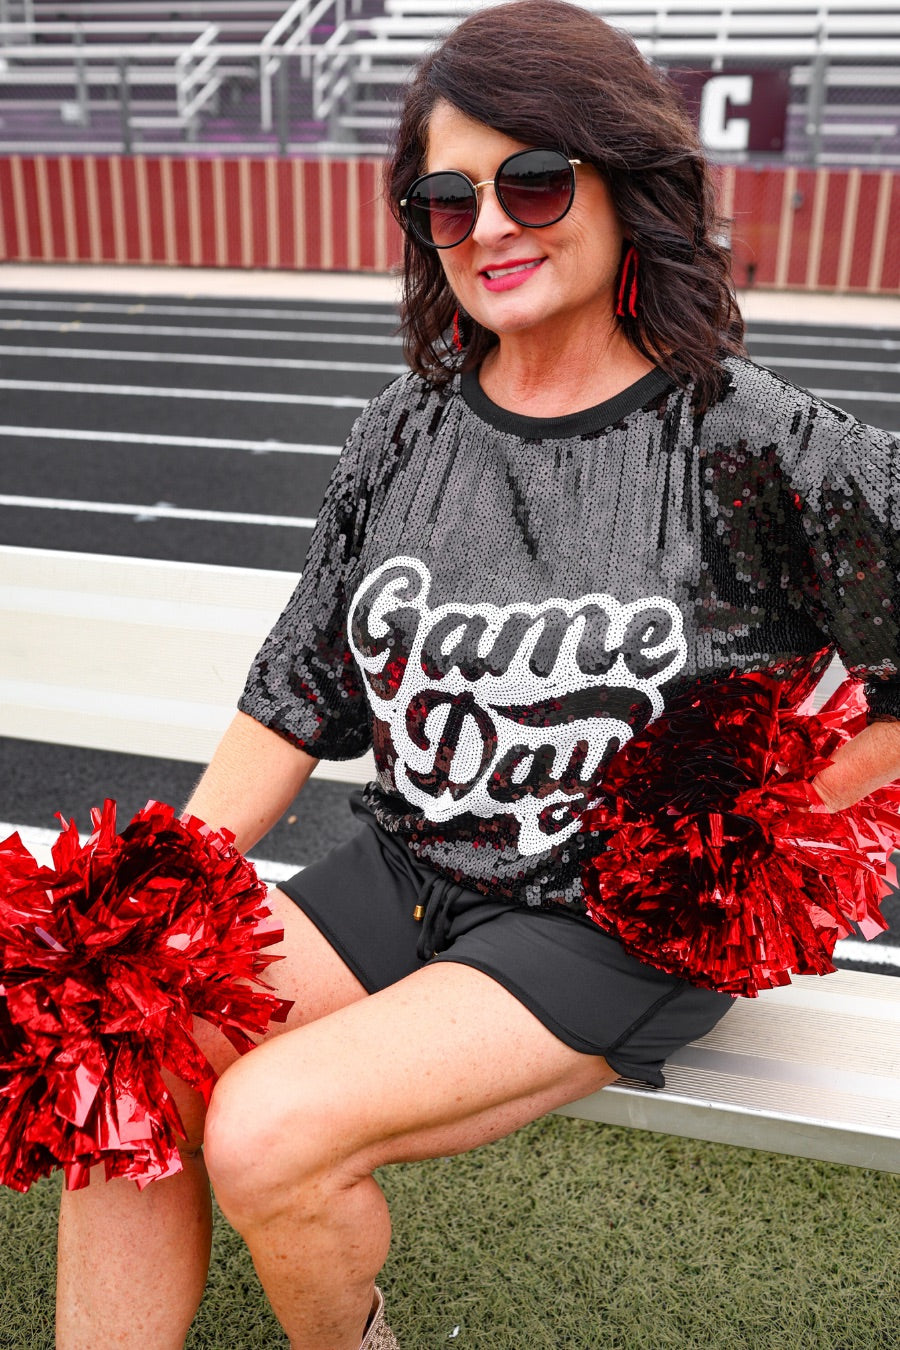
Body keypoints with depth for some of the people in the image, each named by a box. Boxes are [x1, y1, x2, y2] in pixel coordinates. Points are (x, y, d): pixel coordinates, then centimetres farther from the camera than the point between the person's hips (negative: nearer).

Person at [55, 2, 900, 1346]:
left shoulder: (760, 447, -11)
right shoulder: (405, 431, 3)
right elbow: (296, 697, 6)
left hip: (625, 927, -4)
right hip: (404, 874, 5)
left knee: (268, 1132, -20)